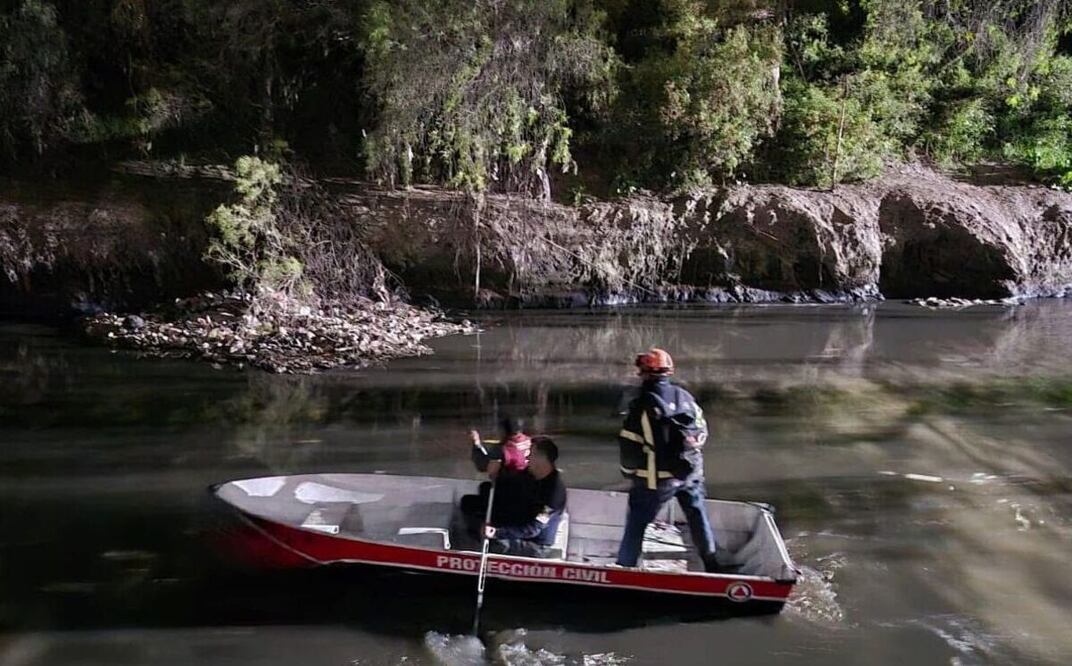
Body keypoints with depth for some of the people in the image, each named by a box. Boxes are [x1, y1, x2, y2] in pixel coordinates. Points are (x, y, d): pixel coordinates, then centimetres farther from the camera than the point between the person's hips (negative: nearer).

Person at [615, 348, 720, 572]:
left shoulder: (642, 404, -17)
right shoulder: (685, 397, -1)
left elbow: (628, 445, -14)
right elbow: (702, 431, 8)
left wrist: (629, 470, 4)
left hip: (656, 478, -5)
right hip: (691, 473, 5)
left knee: (636, 523, 6)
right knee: (697, 515, 22)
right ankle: (711, 565, 35)